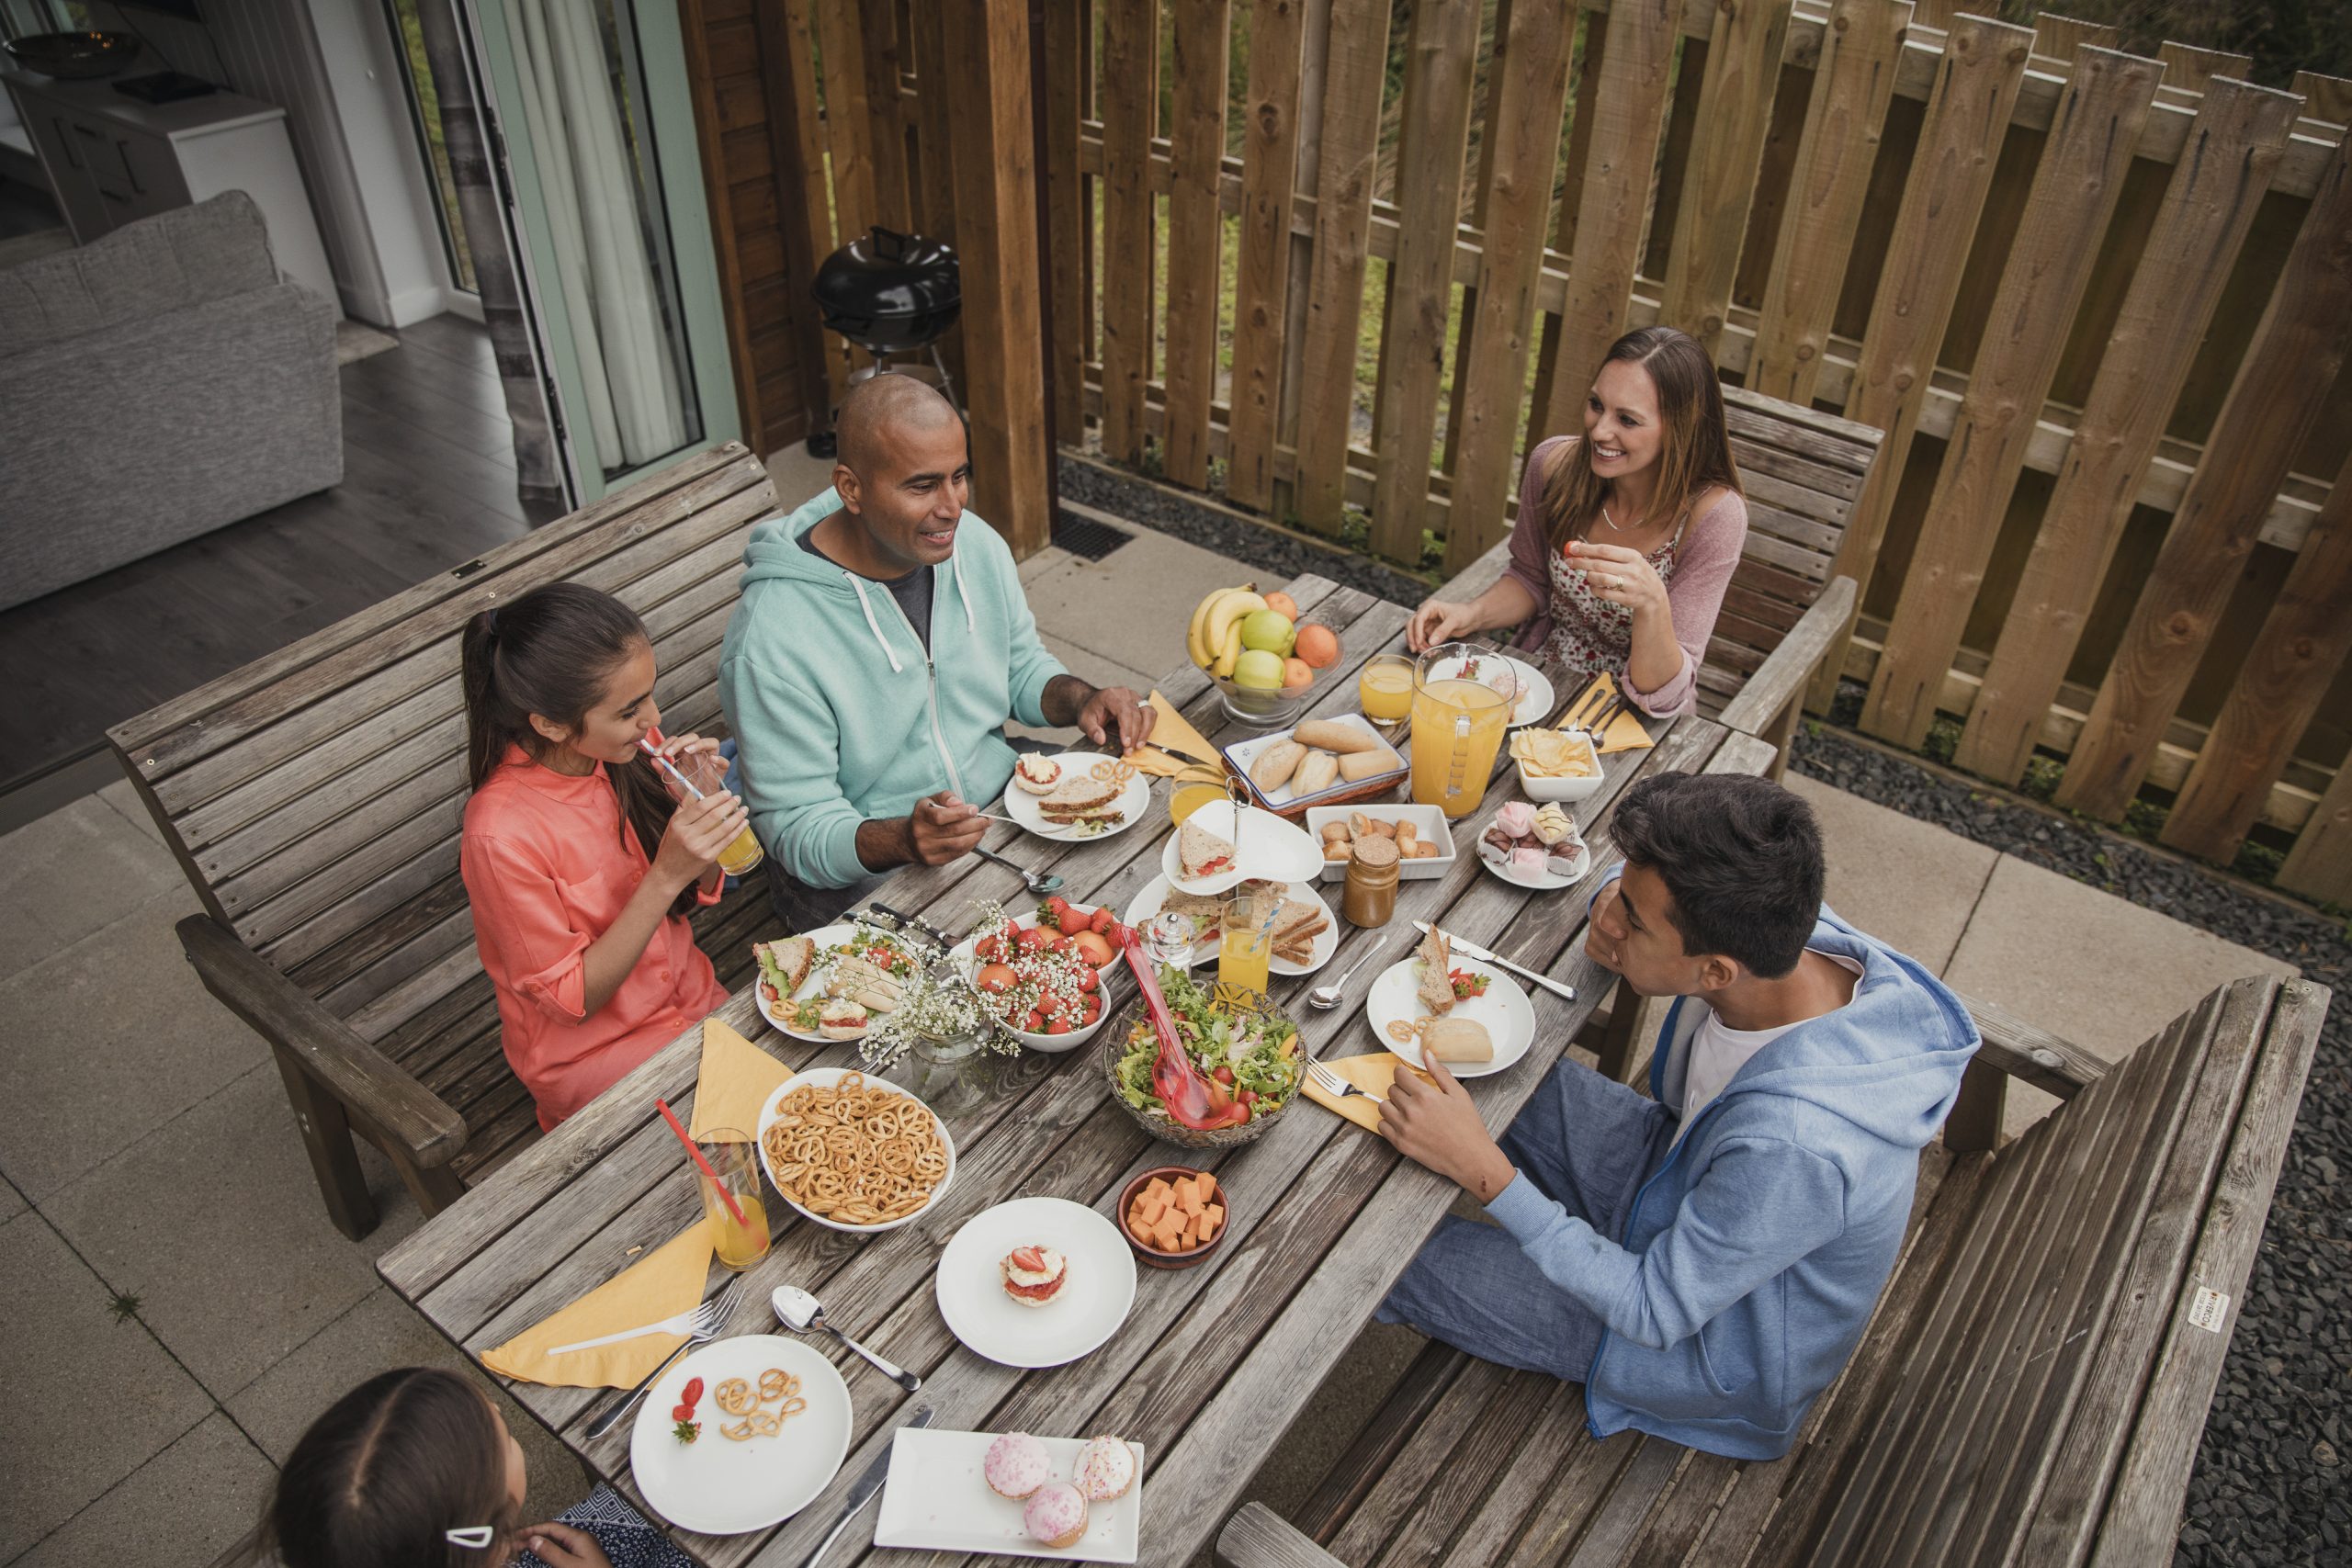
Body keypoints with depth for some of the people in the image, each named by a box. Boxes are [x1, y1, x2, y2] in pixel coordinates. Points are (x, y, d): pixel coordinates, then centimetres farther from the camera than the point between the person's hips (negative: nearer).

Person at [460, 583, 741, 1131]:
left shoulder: (630, 748, -10)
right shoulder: (500, 834, -27)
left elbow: (699, 892, 3)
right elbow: (572, 1000, -18)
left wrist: (701, 804, -18)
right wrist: (666, 876, -29)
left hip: (695, 1002, 6)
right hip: (592, 1052, -5)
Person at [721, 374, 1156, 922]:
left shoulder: (977, 544, -1)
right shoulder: (771, 642, -24)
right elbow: (796, 828, -18)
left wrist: (1081, 700, -6)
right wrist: (904, 841, -38)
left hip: (1004, 811, 7)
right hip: (868, 886, -6)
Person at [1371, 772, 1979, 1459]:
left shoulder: (1794, 1147, -43)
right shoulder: (1781, 934, -23)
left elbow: (1657, 1311, -28)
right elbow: (1642, 889, 0)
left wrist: (1482, 1169, -35)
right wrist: (1617, 905, -24)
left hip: (1717, 1343, -6)